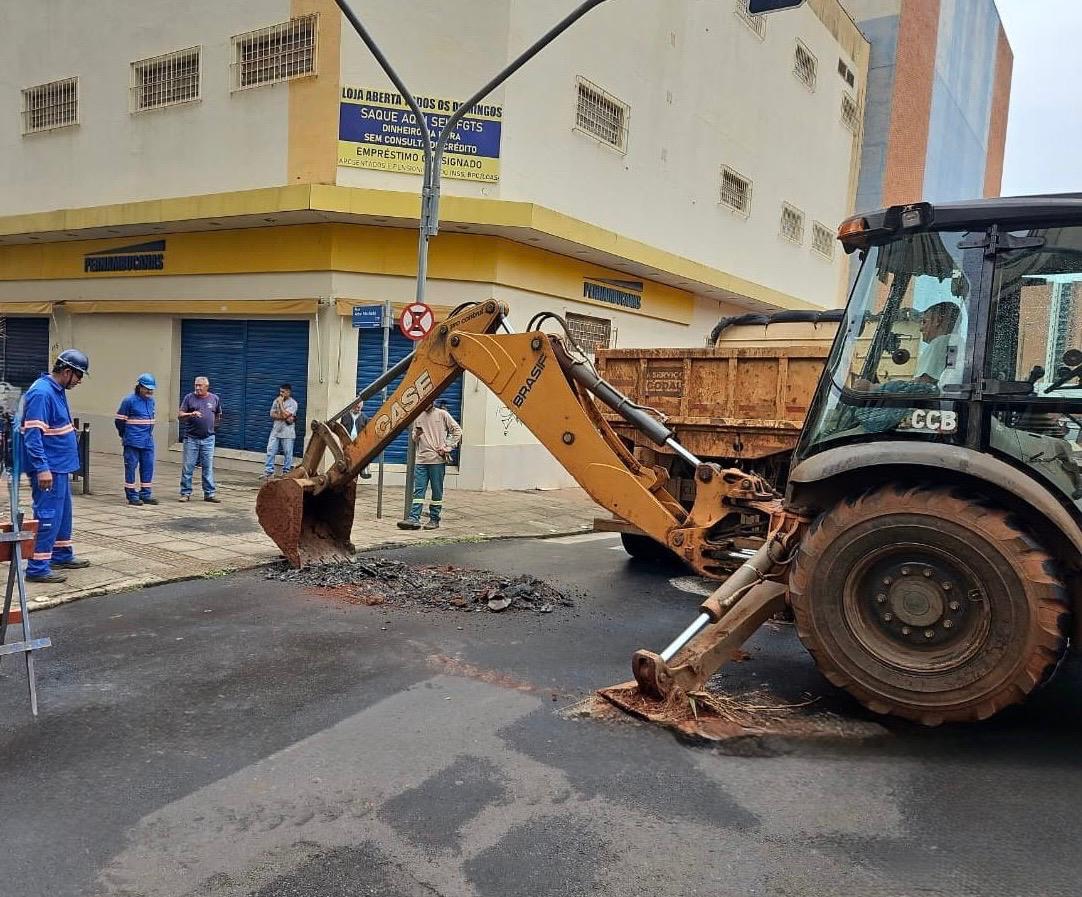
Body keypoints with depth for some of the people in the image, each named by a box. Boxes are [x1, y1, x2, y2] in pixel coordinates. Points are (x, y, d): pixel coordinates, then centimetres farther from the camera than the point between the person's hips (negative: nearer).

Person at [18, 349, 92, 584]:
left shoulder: (58, 391, 12)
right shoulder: (41, 393, -18)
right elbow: (32, 434, -23)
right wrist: (42, 468, -27)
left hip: (60, 466, 10)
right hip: (48, 469, -10)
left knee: (63, 513, 18)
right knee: (48, 516, -7)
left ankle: (62, 555, 30)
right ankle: (38, 567, -2)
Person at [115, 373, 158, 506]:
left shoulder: (151, 400, 11)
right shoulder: (129, 400, -8)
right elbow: (119, 420, -3)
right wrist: (125, 436, 8)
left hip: (148, 441, 6)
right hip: (133, 442, -6)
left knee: (148, 467, 7)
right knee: (131, 467, 0)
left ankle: (146, 494, 15)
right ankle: (132, 496, 6)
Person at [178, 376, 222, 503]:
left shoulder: (214, 399, 8)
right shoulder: (189, 397, 2)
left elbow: (218, 415, 22)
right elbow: (180, 415, -2)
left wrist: (213, 424, 10)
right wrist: (191, 414, -19)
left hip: (208, 438, 1)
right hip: (191, 438, -1)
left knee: (208, 467, 4)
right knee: (188, 467, 1)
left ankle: (209, 494, 10)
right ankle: (185, 493, 9)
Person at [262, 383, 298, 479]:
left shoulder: (292, 403, -8)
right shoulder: (276, 400, 9)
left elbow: (285, 415, -20)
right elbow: (272, 414, 2)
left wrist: (280, 403, -11)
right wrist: (284, 418, -12)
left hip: (287, 433, -5)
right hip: (275, 431, 5)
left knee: (287, 454, 2)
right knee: (270, 451, 2)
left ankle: (286, 473, 11)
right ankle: (268, 471, 8)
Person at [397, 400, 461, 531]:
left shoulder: (442, 414, 1)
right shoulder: (418, 416, 13)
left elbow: (457, 430, 2)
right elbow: (415, 439, 19)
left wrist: (447, 447, -5)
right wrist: (416, 435, -5)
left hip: (437, 459, -4)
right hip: (421, 459, 4)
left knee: (437, 491, 2)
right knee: (418, 490, -2)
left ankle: (434, 520, 8)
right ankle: (414, 519, -5)